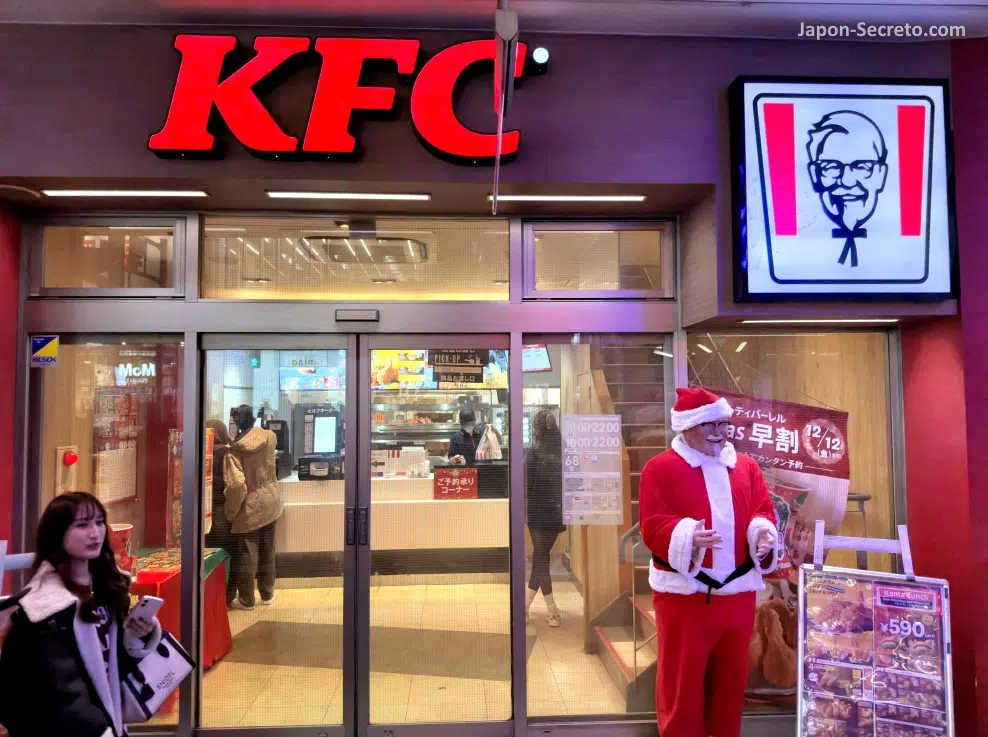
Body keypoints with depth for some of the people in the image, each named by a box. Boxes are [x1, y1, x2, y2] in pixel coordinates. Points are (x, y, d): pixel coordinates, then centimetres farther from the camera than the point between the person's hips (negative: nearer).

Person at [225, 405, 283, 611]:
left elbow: (236, 485, -25)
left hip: (249, 508, -5)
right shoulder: (270, 437, -5)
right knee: (267, 551, 16)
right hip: (270, 502, 5)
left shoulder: (235, 450, -18)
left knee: (246, 554, 7)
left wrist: (230, 511, -11)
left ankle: (246, 599, 17)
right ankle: (267, 594, 28)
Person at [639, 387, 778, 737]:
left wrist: (762, 532, -15)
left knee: (731, 674, 17)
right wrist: (688, 536, -30)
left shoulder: (746, 467, 9)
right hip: (685, 591, -5)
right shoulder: (660, 468, -7)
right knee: (682, 676, 5)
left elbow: (762, 511, 8)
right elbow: (653, 526, -13)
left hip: (737, 590, 5)